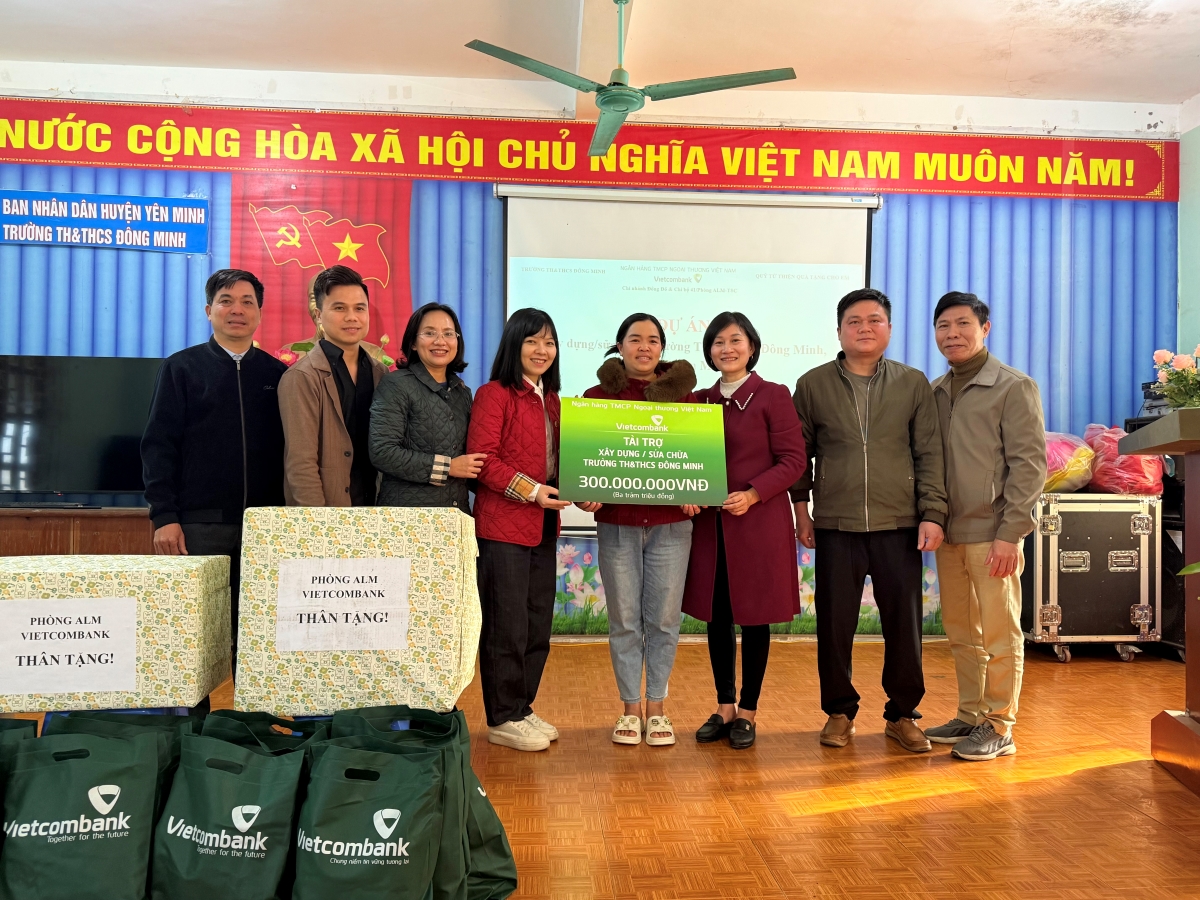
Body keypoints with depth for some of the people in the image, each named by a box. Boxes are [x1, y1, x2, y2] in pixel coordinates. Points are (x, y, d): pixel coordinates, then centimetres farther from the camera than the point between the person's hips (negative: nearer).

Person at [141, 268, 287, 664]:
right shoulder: (182, 368, 7)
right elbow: (158, 445, 1)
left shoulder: (277, 374, 11)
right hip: (199, 524, -2)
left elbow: (289, 450, 12)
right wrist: (164, 516, -7)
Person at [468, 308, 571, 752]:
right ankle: (502, 719, 12)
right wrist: (529, 489, -21)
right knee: (507, 625, -1)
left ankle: (522, 708, 26)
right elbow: (482, 458, -15)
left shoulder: (551, 400, 17)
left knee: (538, 624, 13)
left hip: (543, 527, 8)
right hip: (503, 524, -8)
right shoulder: (494, 394, -7)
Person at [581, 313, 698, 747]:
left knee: (663, 619, 5)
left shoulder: (682, 395, 7)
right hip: (616, 522, 0)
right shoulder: (598, 395, 5)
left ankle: (656, 709, 19)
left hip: (671, 523, 1)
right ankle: (630, 709, 19)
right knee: (624, 621, 6)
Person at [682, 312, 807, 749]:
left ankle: (747, 713, 17)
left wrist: (752, 494, -18)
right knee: (717, 615, 9)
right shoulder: (700, 401, 10)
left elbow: (793, 460, -7)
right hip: (710, 522, 4)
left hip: (759, 522, -4)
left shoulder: (773, 396, -4)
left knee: (754, 616, 4)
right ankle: (724, 708, 23)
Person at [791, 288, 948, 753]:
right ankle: (839, 712, 22)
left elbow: (930, 453, 4)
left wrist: (932, 514, -3)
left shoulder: (913, 384, 6)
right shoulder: (813, 384, 5)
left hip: (899, 525, 0)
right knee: (834, 623, 5)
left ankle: (903, 714, 22)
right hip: (835, 526, 0)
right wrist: (801, 509, 5)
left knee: (903, 623, 5)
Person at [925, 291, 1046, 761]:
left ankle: (999, 728, 13)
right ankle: (970, 716, 26)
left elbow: (1029, 464, -10)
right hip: (949, 534, 6)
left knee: (999, 635, 1)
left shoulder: (1014, 387, -5)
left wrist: (1010, 534, -15)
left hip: (991, 534, -6)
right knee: (961, 634, 13)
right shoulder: (935, 392, 12)